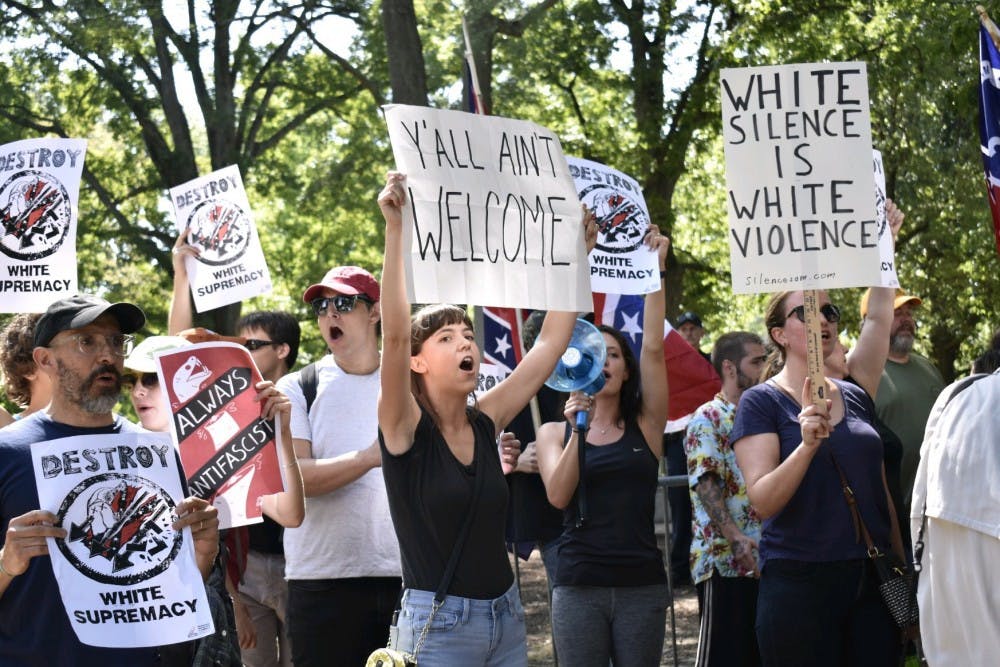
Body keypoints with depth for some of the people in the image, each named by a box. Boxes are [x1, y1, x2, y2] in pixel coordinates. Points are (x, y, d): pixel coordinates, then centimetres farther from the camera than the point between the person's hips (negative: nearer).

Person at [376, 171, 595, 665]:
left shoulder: (485, 423, 6)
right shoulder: (405, 428, -8)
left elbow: (552, 341, 11)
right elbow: (394, 333, -22)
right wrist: (396, 229, -27)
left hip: (506, 616, 6)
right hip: (436, 623, -6)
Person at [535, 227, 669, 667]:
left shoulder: (645, 426, 7)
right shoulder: (554, 433, 8)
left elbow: (654, 348, -5)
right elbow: (558, 496, -7)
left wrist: (656, 270, -11)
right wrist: (577, 430, -15)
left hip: (642, 584, 0)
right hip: (578, 586, 0)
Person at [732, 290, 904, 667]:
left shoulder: (855, 398, 12)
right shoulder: (761, 402, -5)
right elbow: (762, 501, -16)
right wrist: (807, 445, -30)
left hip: (872, 580, 5)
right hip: (800, 583, -5)